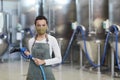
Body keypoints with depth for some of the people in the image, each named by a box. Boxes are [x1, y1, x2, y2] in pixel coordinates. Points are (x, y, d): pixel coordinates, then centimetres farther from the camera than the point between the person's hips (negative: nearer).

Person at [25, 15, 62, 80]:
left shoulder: (52, 39, -4)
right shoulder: (31, 41, 6)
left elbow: (59, 59, -4)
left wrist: (44, 62, -14)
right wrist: (28, 55, -4)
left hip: (46, 74, -2)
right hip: (32, 74, 3)